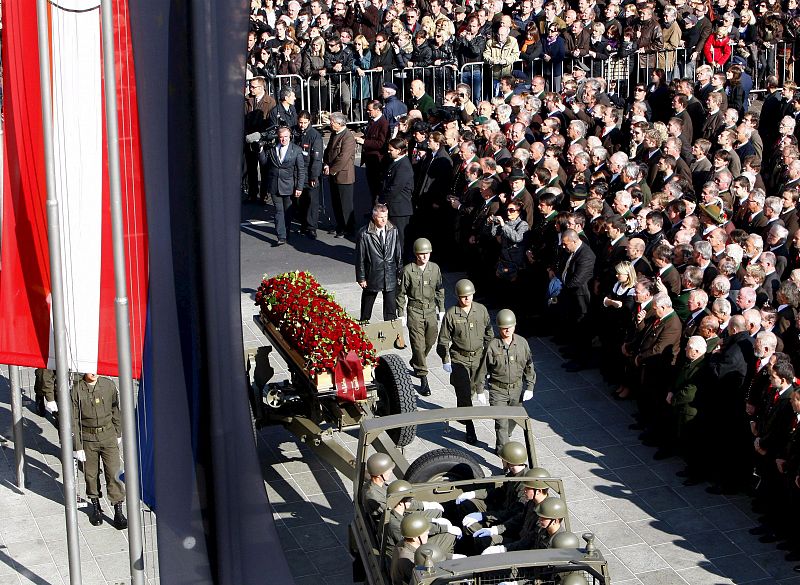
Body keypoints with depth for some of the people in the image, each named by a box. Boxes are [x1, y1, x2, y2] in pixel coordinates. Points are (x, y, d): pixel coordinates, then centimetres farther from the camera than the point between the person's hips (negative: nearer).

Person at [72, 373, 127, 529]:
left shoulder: (108, 385, -3)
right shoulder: (76, 390, -10)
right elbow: (74, 421, -7)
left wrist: (118, 433, 16)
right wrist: (77, 447, -8)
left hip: (108, 436, 1)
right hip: (88, 439, -1)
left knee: (114, 473, -2)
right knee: (91, 474, 10)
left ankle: (118, 512, 4)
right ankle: (95, 507, 31)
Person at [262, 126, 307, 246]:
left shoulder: (296, 150, -3)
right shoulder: (271, 149, 3)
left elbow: (301, 170, -3)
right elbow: (264, 163, 5)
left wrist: (299, 187, -8)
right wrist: (261, 151, -7)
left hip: (289, 186, -1)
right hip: (274, 186, 1)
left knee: (288, 212, 11)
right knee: (279, 211, -1)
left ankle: (286, 233, 28)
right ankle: (281, 237, -4)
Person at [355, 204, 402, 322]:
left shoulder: (393, 231, -1)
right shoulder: (364, 234, -12)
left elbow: (398, 254, 7)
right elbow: (360, 258, -6)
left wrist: (400, 272, 7)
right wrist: (361, 278, -5)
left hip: (390, 276, 2)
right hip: (372, 276, -2)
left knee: (391, 312, 6)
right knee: (366, 309, 13)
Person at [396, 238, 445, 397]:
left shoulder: (435, 268, 2)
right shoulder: (408, 270, -10)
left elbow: (440, 290, 14)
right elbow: (401, 293, -3)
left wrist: (441, 309, 14)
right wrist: (401, 314, -3)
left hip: (431, 310, 4)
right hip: (415, 311, -4)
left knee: (430, 341, 12)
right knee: (418, 344, -7)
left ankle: (415, 363, 40)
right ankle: (423, 378, -4)